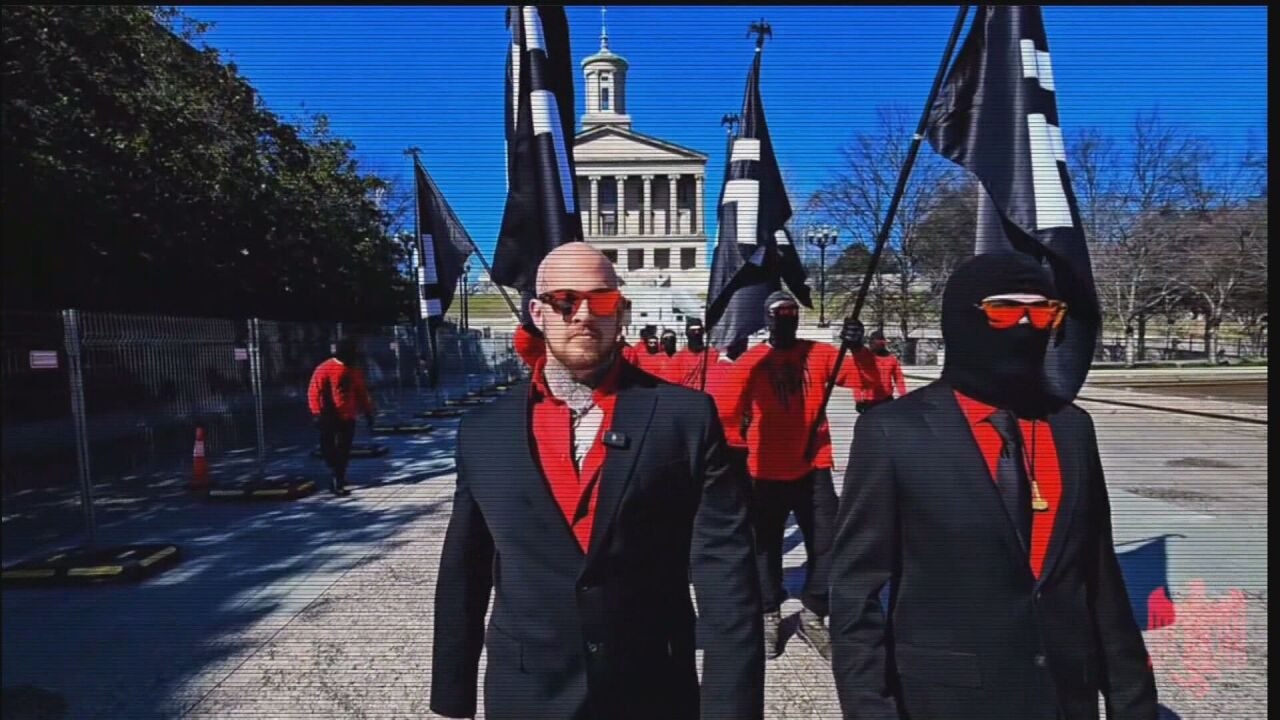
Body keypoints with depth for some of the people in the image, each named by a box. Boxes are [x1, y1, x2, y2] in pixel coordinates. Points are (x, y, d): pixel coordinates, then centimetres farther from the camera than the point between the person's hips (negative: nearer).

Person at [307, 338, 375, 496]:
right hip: (330, 417, -5)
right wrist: (317, 413, -19)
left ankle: (338, 479, 17)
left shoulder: (354, 371, 11)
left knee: (344, 451, 8)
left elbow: (362, 393, 19)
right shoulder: (324, 369, -9)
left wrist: (368, 412, 17)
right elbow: (314, 391, -12)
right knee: (329, 449, -1)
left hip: (348, 417, 5)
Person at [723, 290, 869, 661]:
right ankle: (770, 616, 29)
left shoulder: (819, 354, 2)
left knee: (826, 544, 5)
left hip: (813, 469, 2)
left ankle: (812, 616, 26)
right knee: (767, 546, 10)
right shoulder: (750, 362, -4)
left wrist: (857, 348, -26)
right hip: (766, 473, -1)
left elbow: (862, 378, -9)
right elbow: (731, 411, -4)